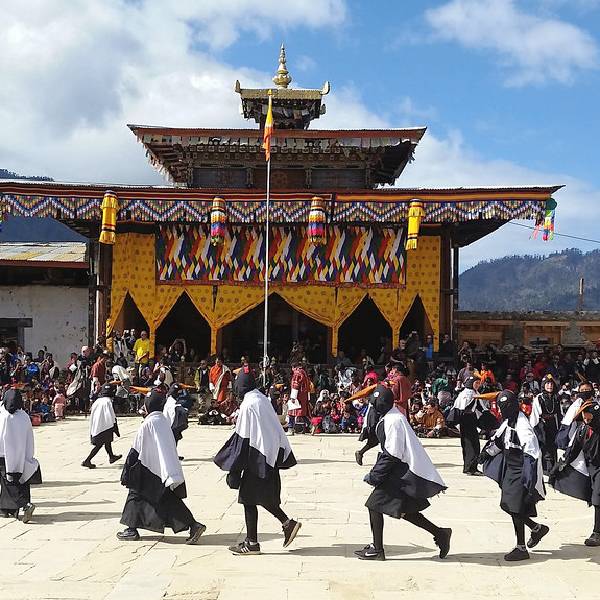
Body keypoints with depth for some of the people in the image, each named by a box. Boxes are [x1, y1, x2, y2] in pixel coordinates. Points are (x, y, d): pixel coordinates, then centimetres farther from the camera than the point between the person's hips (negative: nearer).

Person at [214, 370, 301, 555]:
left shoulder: (248, 405, -16)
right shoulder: (263, 400, 8)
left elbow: (243, 439, -17)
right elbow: (277, 430, 13)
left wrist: (234, 469, -12)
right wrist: (283, 456, 20)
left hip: (256, 458, -8)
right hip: (270, 456, 8)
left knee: (249, 499, 2)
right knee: (264, 496, 20)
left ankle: (252, 543, 7)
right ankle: (287, 523, 16)